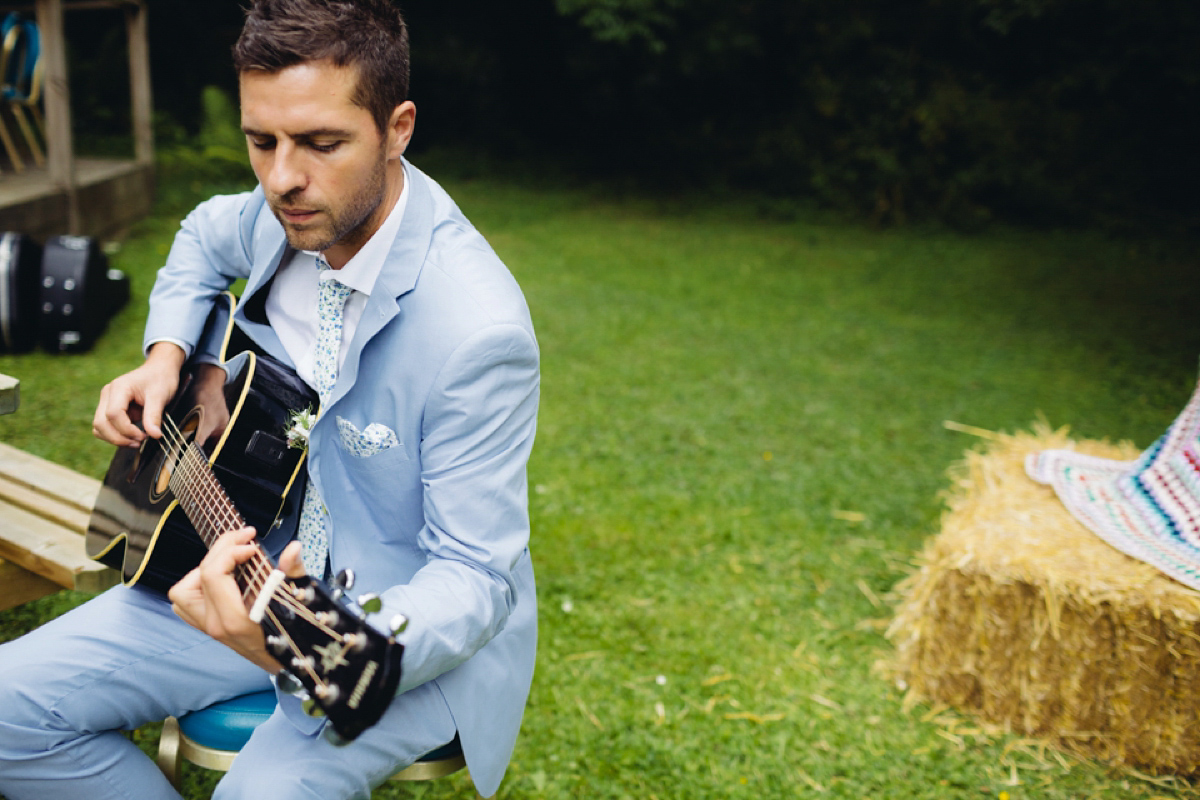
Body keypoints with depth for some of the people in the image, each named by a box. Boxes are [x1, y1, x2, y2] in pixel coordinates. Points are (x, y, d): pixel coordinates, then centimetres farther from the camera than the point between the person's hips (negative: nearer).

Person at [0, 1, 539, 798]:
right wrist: (165, 354, 4)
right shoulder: (290, 217, -5)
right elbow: (204, 236, 22)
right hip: (258, 565, 7)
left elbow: (475, 574, -24)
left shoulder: (479, 329, -28)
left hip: (407, 618, -6)